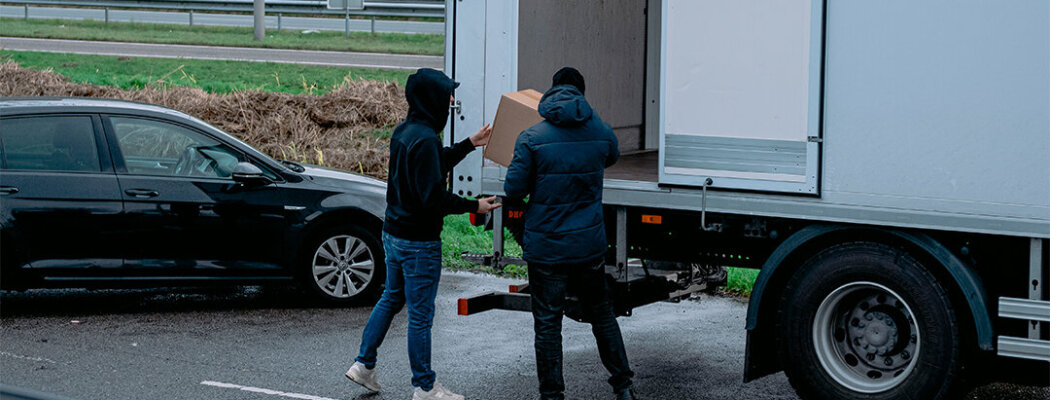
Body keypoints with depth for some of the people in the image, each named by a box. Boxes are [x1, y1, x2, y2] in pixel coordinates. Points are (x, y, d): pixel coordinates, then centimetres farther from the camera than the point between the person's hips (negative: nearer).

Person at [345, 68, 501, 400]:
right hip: (418, 242, -10)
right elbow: (433, 197, -26)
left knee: (391, 298, 23)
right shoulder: (425, 139, -23)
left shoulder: (403, 131, 7)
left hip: (393, 233, 10)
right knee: (421, 314, 1)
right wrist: (474, 206, -16)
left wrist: (468, 145, 26)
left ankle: (364, 364, 28)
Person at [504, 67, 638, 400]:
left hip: (547, 248, -3)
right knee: (602, 315, 17)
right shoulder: (600, 132, -2)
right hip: (590, 245, 3)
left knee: (547, 323, 6)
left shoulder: (531, 138, -12)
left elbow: (514, 191, -10)